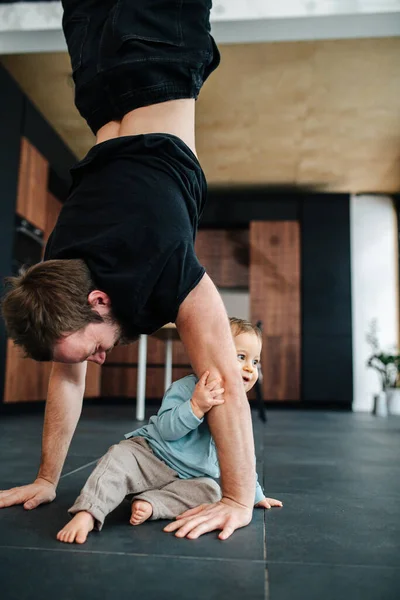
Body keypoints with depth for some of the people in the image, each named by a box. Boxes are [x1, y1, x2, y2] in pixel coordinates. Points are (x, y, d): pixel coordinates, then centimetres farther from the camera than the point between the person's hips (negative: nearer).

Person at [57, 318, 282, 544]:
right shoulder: (185, 388, -13)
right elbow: (166, 429, -23)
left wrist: (255, 494, 24)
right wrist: (196, 406, -36)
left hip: (187, 478, 4)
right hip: (149, 456, -4)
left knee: (211, 490, -24)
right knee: (119, 456, -29)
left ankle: (149, 504, -30)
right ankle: (86, 514, -35)